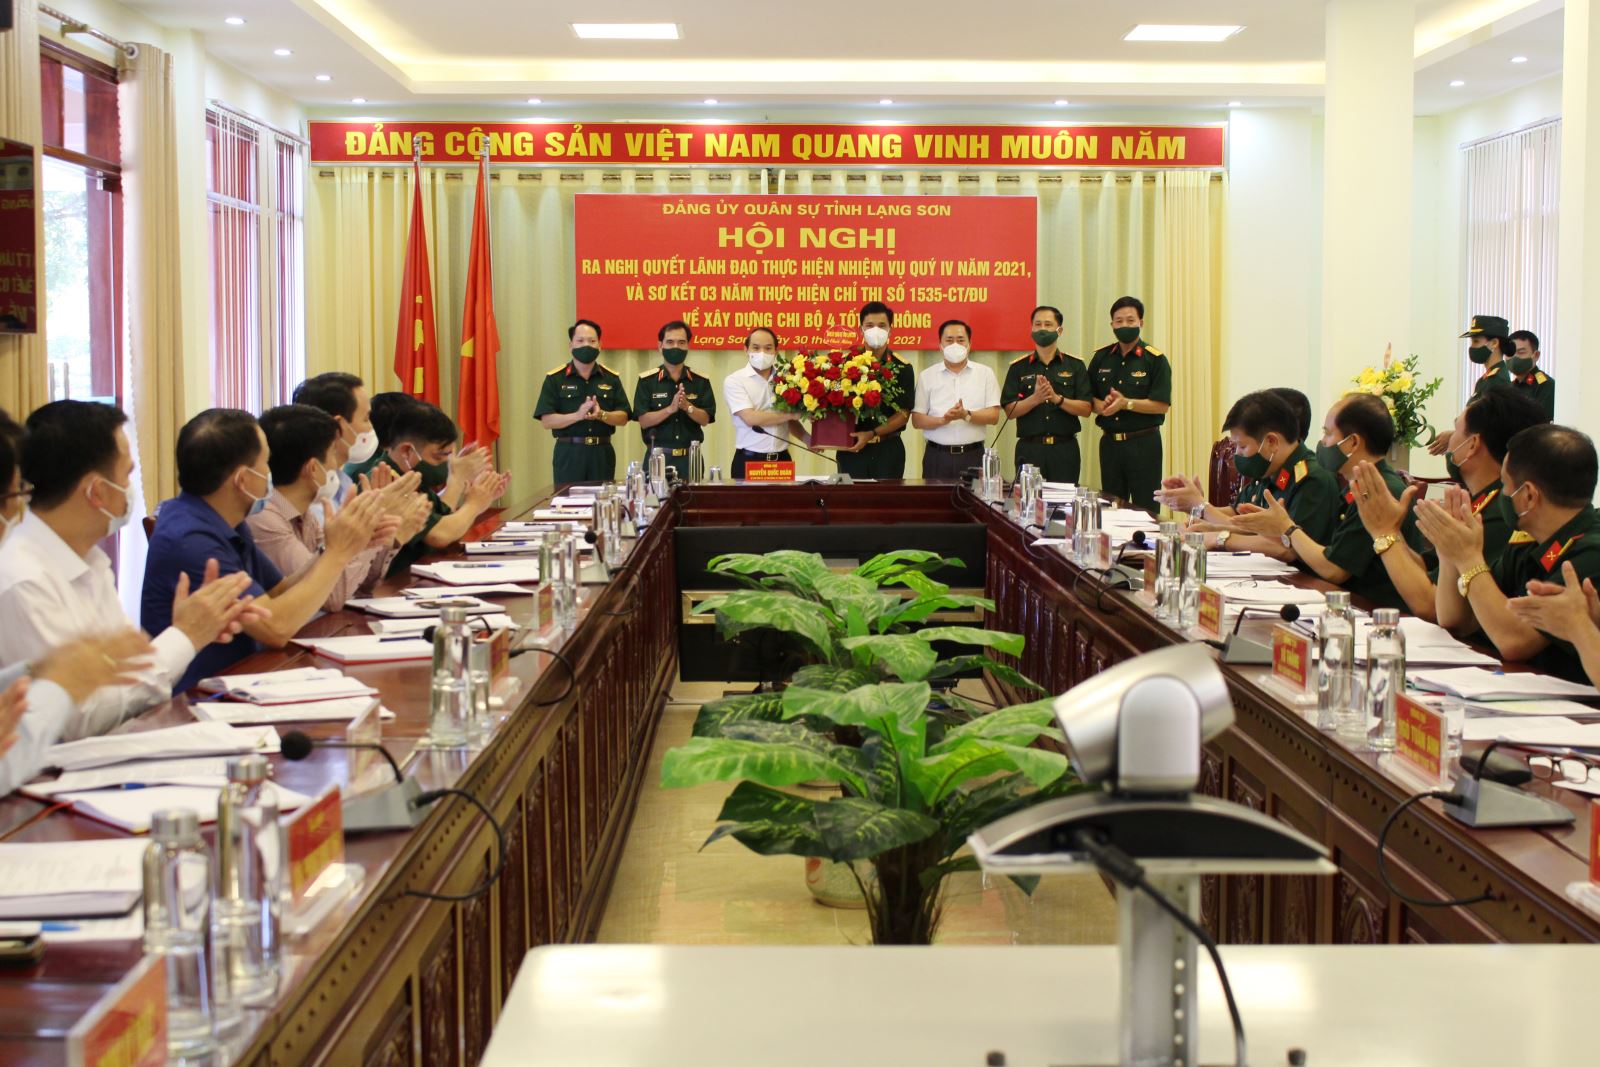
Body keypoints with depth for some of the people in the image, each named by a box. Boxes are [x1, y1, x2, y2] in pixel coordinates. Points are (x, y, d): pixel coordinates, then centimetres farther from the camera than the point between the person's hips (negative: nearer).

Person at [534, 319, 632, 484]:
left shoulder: (611, 378, 9)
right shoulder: (555, 379, 2)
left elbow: (623, 418, 6)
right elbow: (547, 421, -5)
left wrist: (601, 415, -15)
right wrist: (578, 415, -20)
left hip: (602, 453, 2)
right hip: (569, 454, -2)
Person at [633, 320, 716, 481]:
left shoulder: (701, 381, 7)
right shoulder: (647, 381, 2)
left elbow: (705, 420, 1)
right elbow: (643, 421, -6)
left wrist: (687, 407, -17)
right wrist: (671, 408, -19)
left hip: (690, 456, 2)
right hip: (658, 456, -1)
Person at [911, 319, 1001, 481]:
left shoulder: (985, 373, 8)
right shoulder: (926, 376, 9)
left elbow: (994, 416, 1)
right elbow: (916, 420, 4)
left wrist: (967, 415, -16)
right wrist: (942, 420, -15)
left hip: (973, 455, 0)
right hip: (937, 456, 0)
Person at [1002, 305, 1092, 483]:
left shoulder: (1075, 366, 7)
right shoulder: (1018, 367, 7)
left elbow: (1086, 408, 0)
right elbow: (1010, 411, 0)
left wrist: (1057, 398, -16)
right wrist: (1035, 398, -17)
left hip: (1065, 448, 0)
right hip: (1029, 448, 0)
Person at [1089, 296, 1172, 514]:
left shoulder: (1155, 360, -5)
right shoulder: (1101, 358, 9)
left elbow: (1162, 405, -11)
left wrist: (1126, 404, -20)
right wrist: (1101, 406, -10)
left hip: (1144, 442, -5)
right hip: (1109, 442, 5)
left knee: (1146, 509, -4)